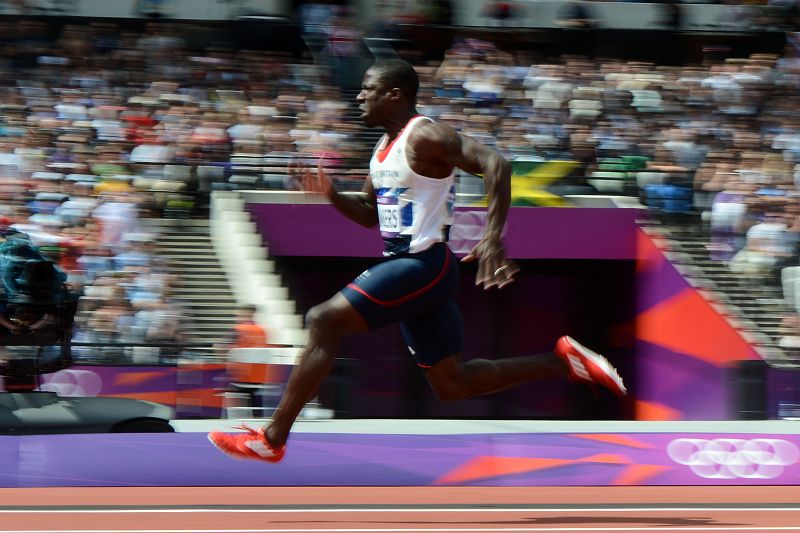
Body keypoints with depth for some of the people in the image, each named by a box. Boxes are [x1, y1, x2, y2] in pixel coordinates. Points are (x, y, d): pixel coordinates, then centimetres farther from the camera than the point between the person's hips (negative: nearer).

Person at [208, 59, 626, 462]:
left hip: (423, 264, -10)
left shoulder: (424, 136, -13)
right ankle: (561, 361, 16)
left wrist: (492, 239, -33)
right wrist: (331, 194, 6)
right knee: (451, 383, 13)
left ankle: (271, 439, -13)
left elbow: (494, 164, -24)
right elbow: (369, 215, 26)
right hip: (408, 266, 10)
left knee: (323, 322, -16)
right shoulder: (385, 146, 16)